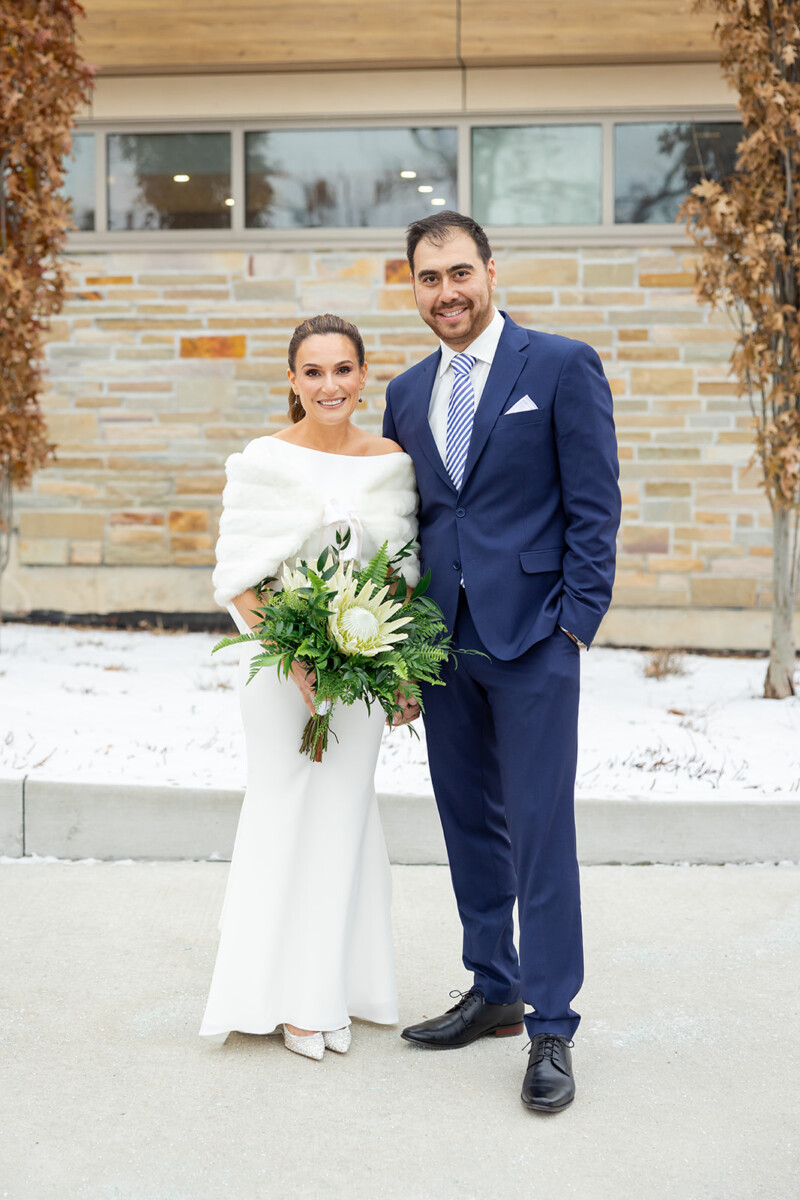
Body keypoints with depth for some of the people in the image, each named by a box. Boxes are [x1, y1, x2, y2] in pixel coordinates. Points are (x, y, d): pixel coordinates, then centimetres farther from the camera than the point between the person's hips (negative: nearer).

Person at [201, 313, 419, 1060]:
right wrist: (296, 657, -18)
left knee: (343, 814, 9)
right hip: (280, 659, -3)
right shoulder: (262, 462, -6)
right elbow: (237, 578, -8)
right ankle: (287, 995, 17)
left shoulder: (391, 462, 3)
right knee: (285, 815, 2)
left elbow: (405, 571, 7)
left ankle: (333, 992, 23)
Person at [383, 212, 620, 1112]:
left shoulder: (563, 366, -3)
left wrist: (575, 624, -12)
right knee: (469, 826, 13)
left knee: (540, 833, -3)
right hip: (443, 639, 6)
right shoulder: (407, 392, 13)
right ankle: (493, 992, 27)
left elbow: (595, 505, -6)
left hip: (532, 635, -6)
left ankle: (550, 1030, 6)